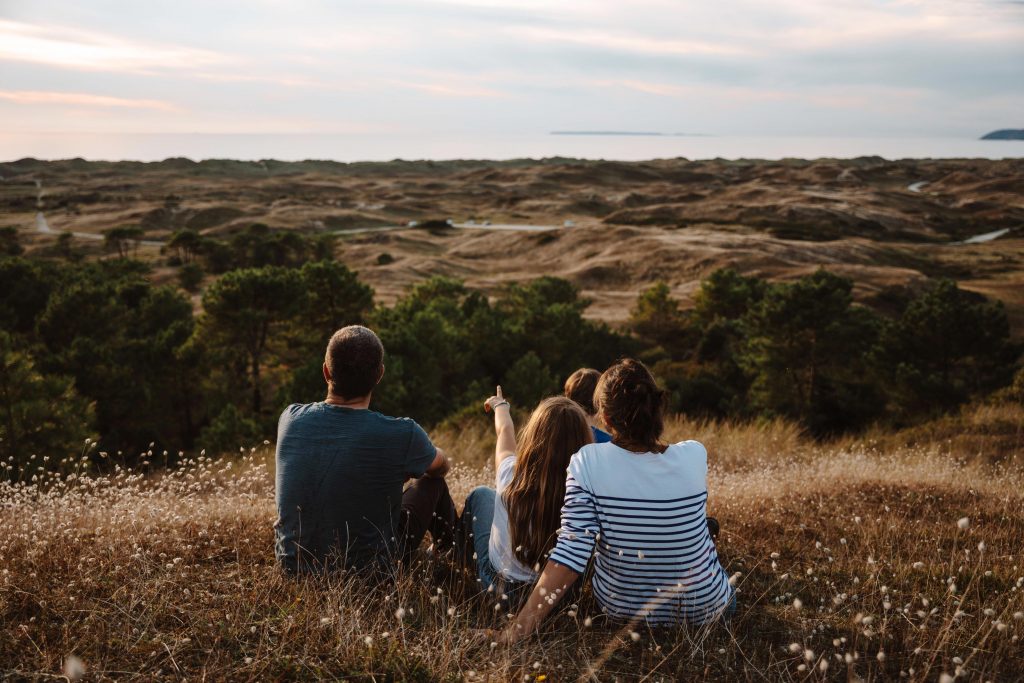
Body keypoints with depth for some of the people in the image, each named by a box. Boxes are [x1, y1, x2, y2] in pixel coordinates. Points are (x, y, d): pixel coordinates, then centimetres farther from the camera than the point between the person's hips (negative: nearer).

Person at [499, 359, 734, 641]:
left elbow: (571, 554, -26)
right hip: (705, 609, 1)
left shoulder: (587, 461, -21)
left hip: (620, 608, 0)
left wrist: (518, 628, -25)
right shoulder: (695, 455, -14)